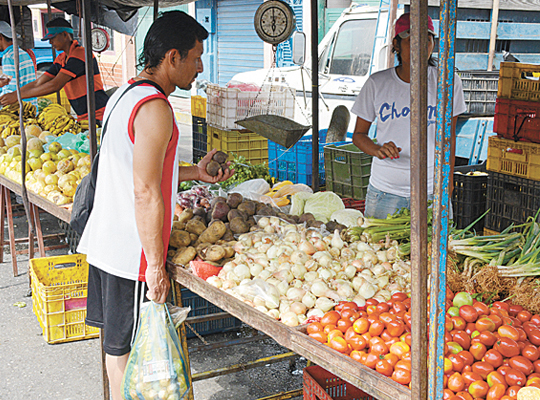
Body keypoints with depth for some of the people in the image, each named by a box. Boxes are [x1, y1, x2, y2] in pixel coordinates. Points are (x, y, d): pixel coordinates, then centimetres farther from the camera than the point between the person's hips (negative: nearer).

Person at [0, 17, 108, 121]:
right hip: (83, 118, 8)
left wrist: (17, 96, -15)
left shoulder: (80, 54, -15)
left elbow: (55, 85, -19)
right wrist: (11, 95, 4)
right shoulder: (61, 60, 15)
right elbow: (38, 83, 15)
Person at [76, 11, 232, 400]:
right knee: (126, 351, 4)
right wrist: (156, 265, -18)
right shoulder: (155, 109, -20)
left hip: (104, 242, 10)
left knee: (117, 341, 22)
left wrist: (194, 172, 18)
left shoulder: (123, 95, 11)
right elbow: (146, 194, -24)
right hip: (131, 253, -10)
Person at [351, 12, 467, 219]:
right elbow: (358, 134, 3)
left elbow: (448, 136, 6)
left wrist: (447, 185, 8)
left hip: (432, 193, 0)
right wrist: (377, 150, -18)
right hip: (384, 192, 0)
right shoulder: (377, 83, -4)